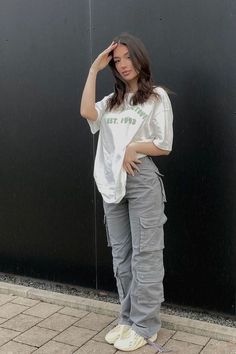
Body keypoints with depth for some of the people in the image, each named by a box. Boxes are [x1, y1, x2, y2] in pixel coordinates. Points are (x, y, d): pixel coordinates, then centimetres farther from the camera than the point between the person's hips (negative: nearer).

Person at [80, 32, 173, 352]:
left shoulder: (157, 97, 1)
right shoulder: (112, 101, 16)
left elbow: (164, 146, -5)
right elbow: (86, 112, -6)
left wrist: (128, 148, -8)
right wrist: (94, 69, -1)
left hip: (142, 181, -6)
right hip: (111, 182, 6)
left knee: (144, 254, -1)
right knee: (121, 254, 10)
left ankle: (145, 326, 10)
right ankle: (128, 319, 23)